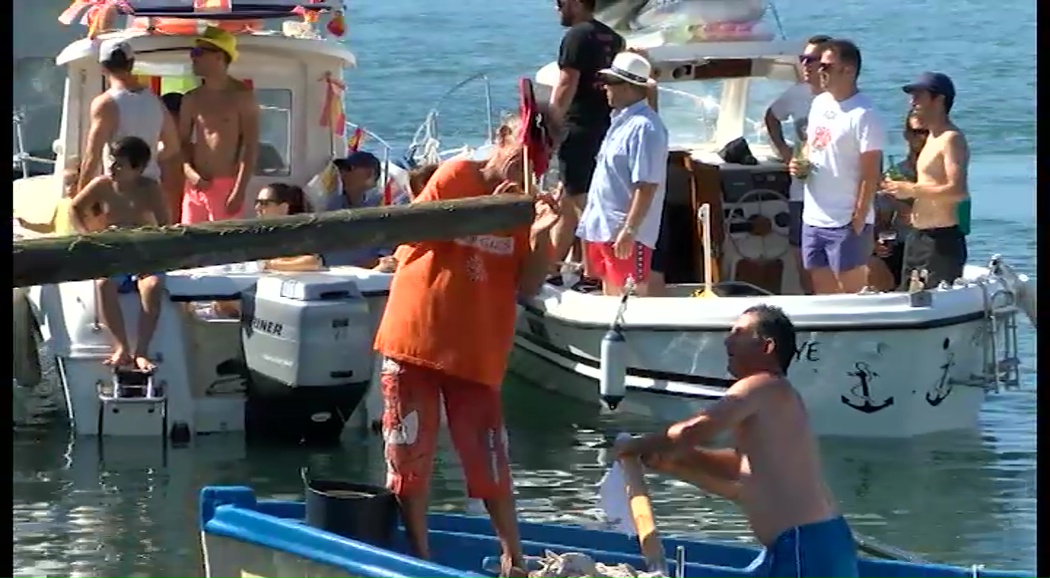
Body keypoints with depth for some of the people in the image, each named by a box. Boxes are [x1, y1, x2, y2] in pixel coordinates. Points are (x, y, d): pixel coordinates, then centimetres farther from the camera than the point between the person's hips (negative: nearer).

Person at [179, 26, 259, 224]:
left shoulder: (241, 96, -3)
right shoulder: (191, 99, 12)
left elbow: (251, 147, -7)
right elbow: (183, 142, 16)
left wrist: (239, 191, -14)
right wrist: (189, 172, -5)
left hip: (226, 185, -5)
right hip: (196, 185, 5)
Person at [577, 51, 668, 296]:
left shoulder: (644, 128, -19)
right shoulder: (622, 120, 12)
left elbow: (647, 186, -23)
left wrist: (629, 231, -25)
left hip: (625, 233, -10)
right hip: (604, 227, 10)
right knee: (610, 295, 16)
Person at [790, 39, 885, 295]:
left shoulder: (863, 115, -14)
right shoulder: (819, 103, 10)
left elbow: (870, 174, -16)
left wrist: (859, 219, -18)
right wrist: (800, 163, 3)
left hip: (846, 223, -8)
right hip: (813, 217, 8)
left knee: (851, 291, -3)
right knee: (822, 290, 13)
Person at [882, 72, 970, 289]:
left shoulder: (951, 139, -13)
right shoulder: (933, 139, 18)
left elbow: (958, 191, -24)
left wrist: (912, 190, -19)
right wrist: (901, 190, 12)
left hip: (942, 240, -11)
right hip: (919, 238, 11)